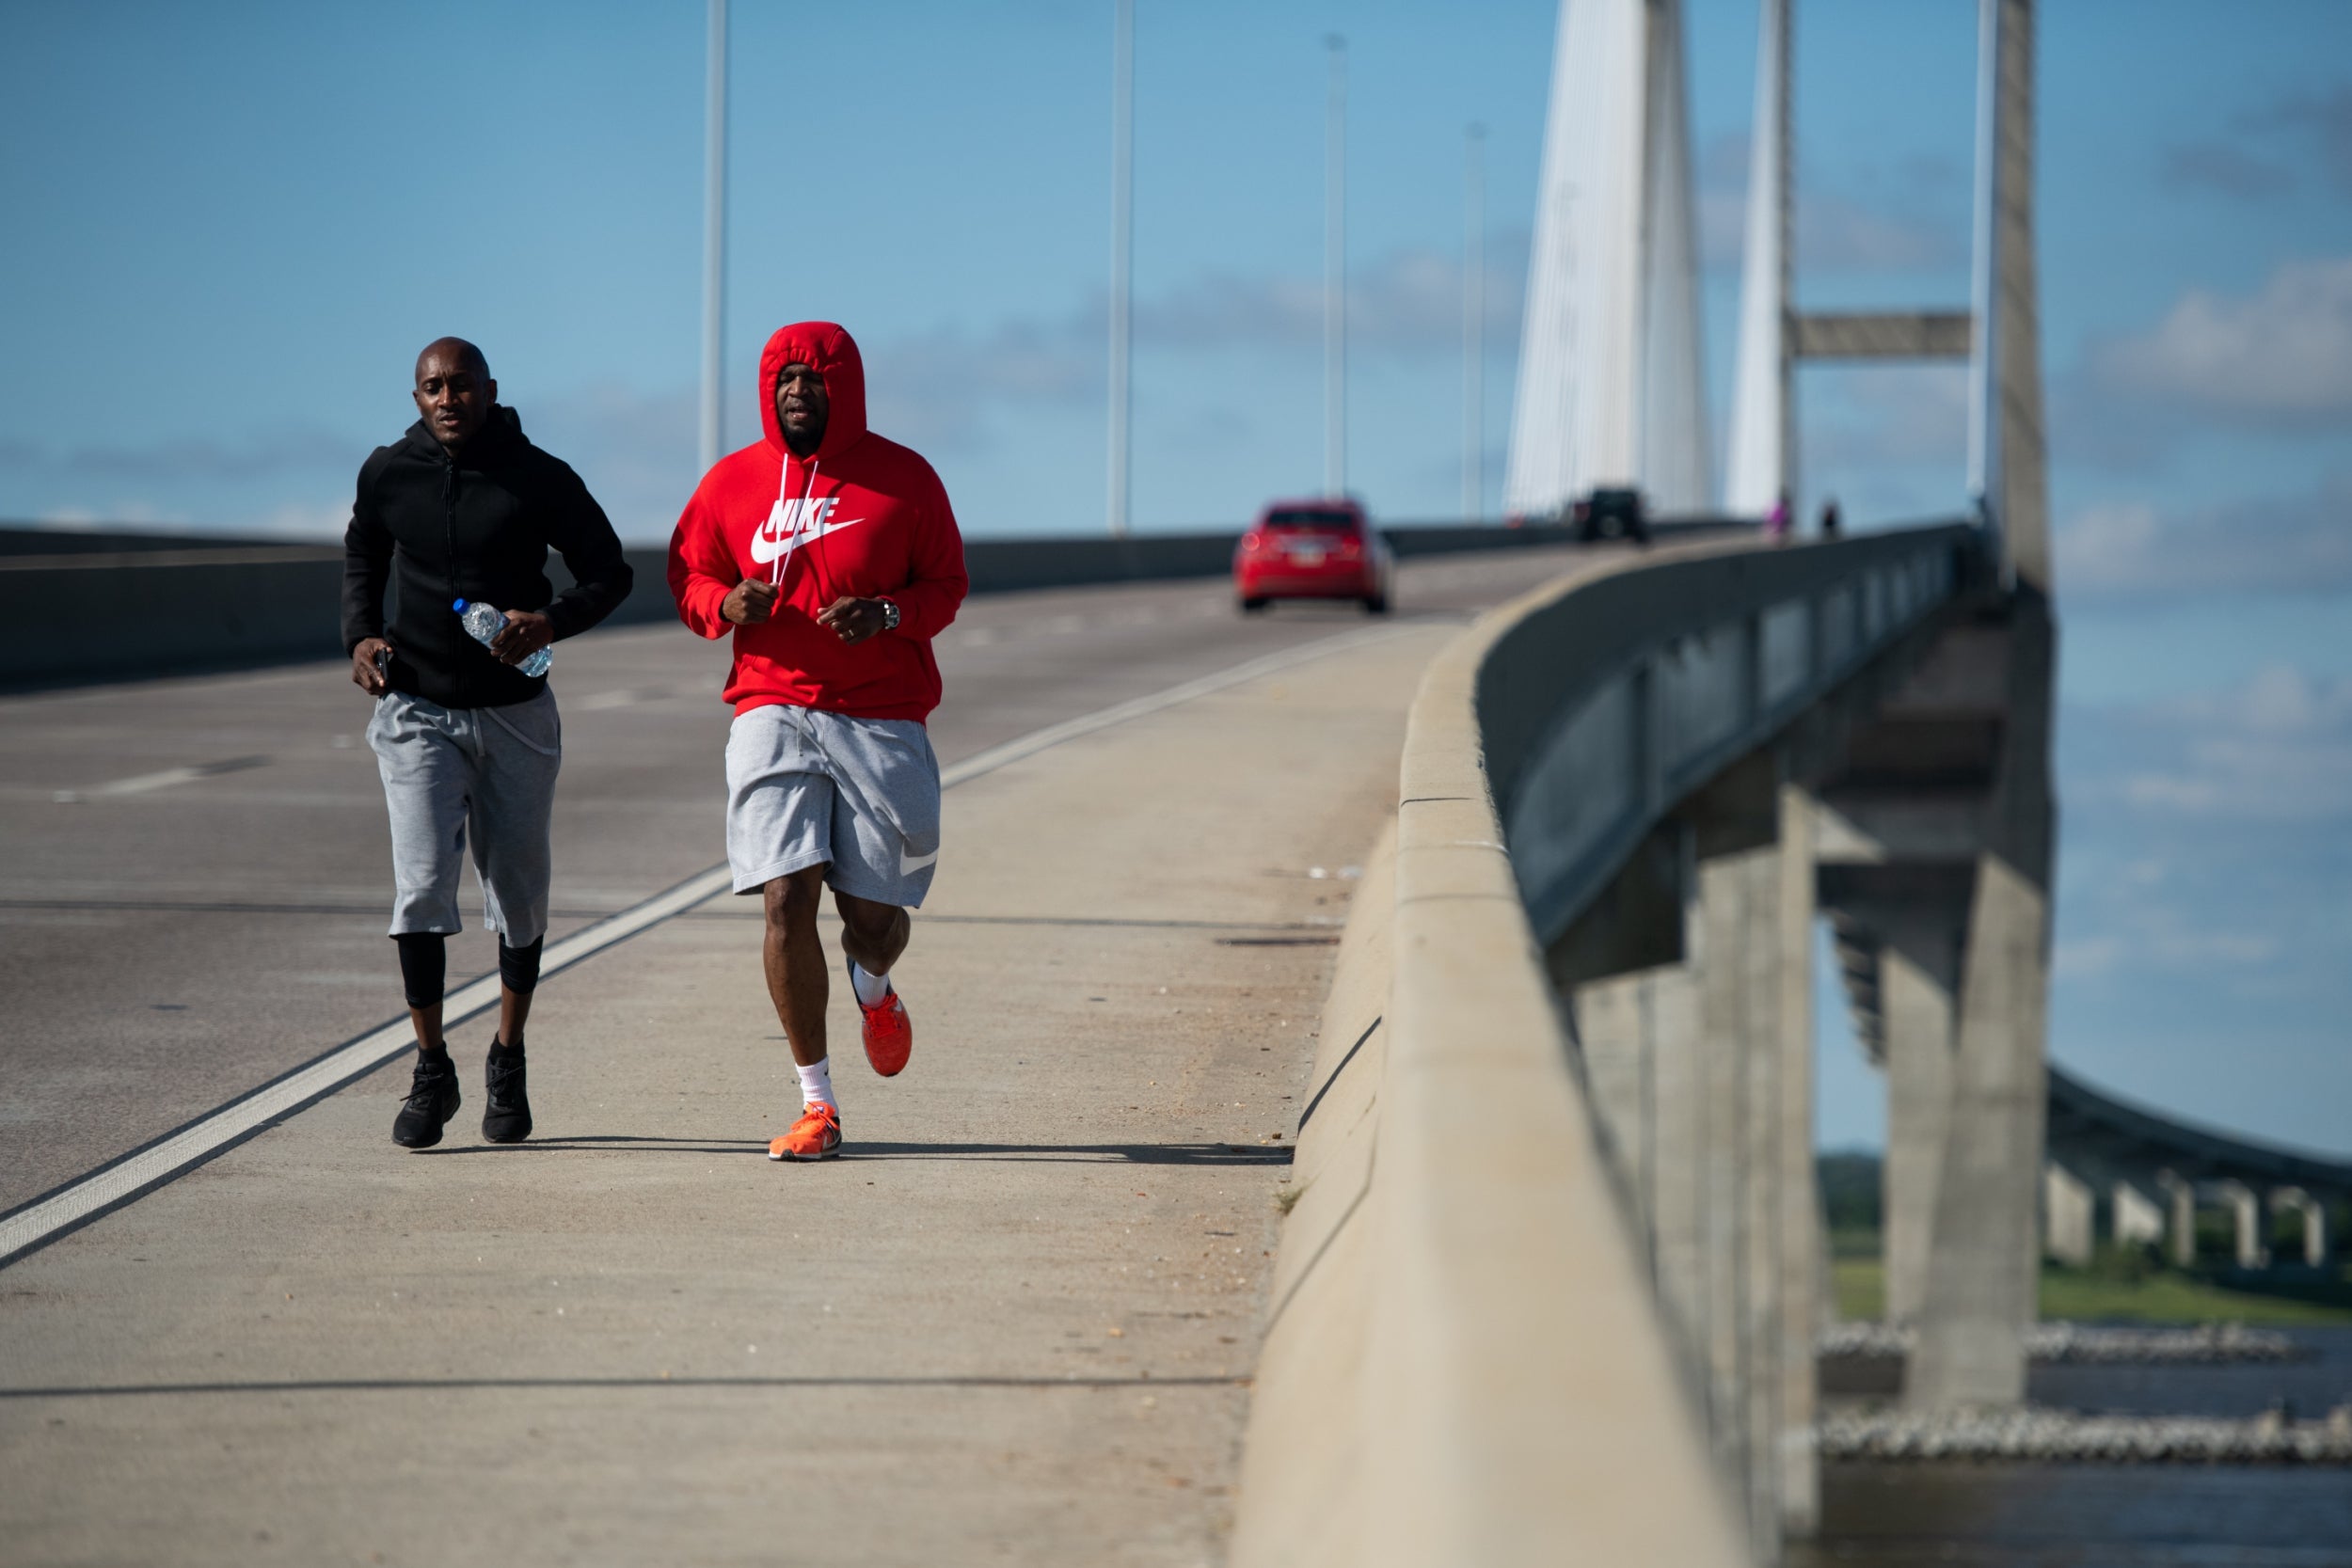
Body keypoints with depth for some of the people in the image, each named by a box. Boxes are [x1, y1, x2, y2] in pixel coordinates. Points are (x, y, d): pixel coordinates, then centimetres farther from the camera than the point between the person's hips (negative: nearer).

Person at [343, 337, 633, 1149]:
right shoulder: (387, 475, -1)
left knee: (518, 897, 9)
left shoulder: (540, 480, -7)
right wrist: (361, 635, -1)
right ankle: (431, 1072, -3)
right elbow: (362, 559, 17)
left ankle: (508, 1061, 29)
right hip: (417, 711, 0)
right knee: (422, 886, -13)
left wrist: (552, 620, -19)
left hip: (515, 715, 0)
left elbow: (609, 571, 1)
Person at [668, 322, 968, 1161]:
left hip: (882, 720, 0)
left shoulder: (902, 478, 3)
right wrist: (727, 604, -9)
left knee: (875, 916, 1)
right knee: (786, 899, -12)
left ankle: (874, 987, 42)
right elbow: (689, 577, 15)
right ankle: (816, 1104, -3)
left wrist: (890, 614, -14)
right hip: (773, 710, 0)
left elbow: (946, 585, 7)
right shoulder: (732, 481, 6)